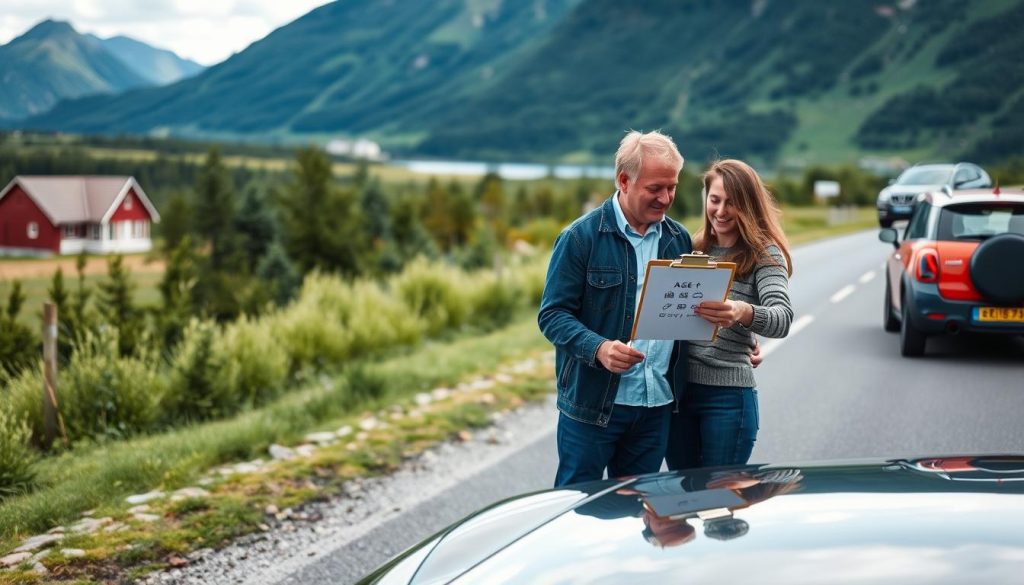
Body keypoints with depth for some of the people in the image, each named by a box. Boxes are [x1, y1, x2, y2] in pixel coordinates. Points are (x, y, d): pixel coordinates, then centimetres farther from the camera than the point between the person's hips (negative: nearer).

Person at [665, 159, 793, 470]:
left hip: (728, 395, -5)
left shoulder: (764, 253, -6)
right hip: (678, 387, 5)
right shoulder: (695, 248, 11)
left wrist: (743, 313, -41)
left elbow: (782, 319, -22)